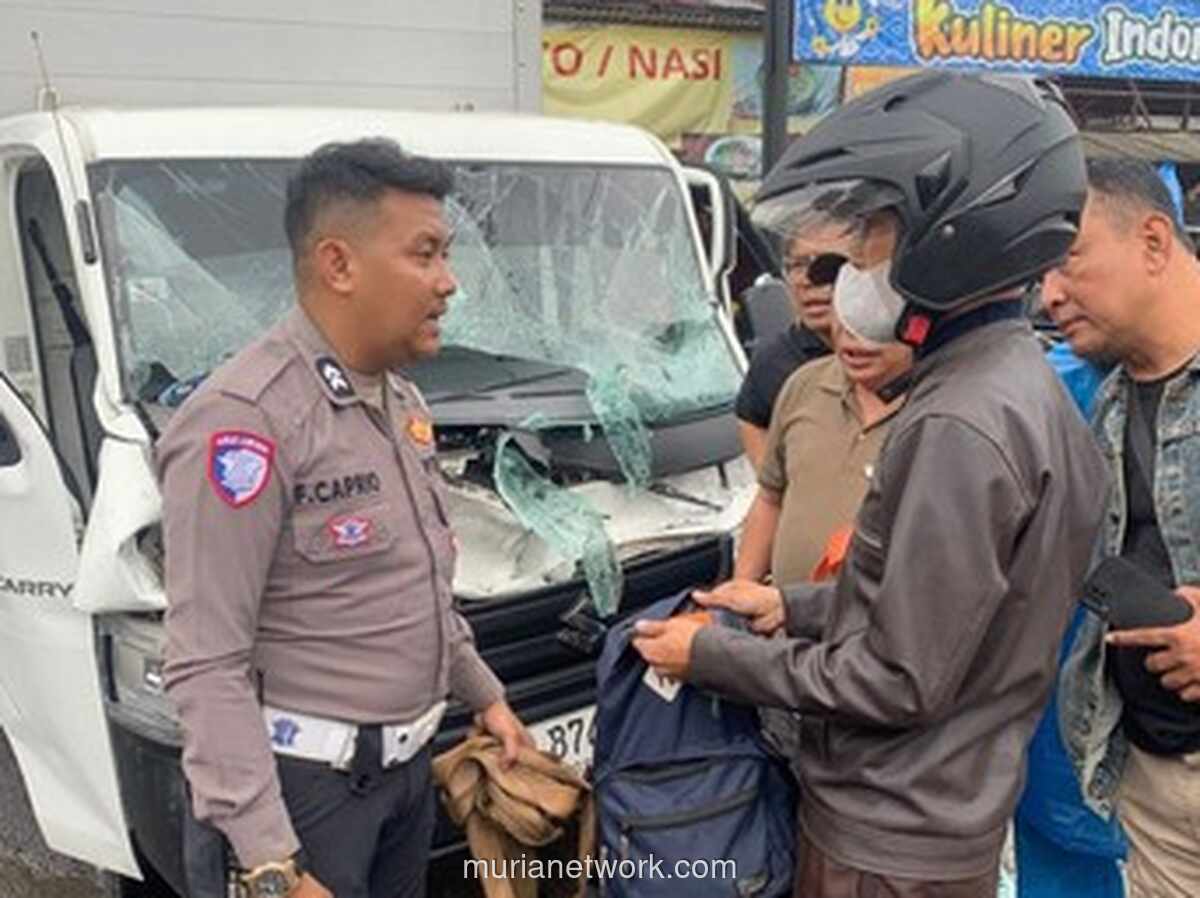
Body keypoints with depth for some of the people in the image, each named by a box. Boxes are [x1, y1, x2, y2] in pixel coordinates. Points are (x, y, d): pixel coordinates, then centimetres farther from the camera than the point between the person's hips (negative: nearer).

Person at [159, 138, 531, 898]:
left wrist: (485, 695, 20)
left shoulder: (400, 397, 7)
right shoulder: (247, 418, -23)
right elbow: (207, 665, -24)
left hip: (408, 760, 9)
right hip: (305, 780, -8)